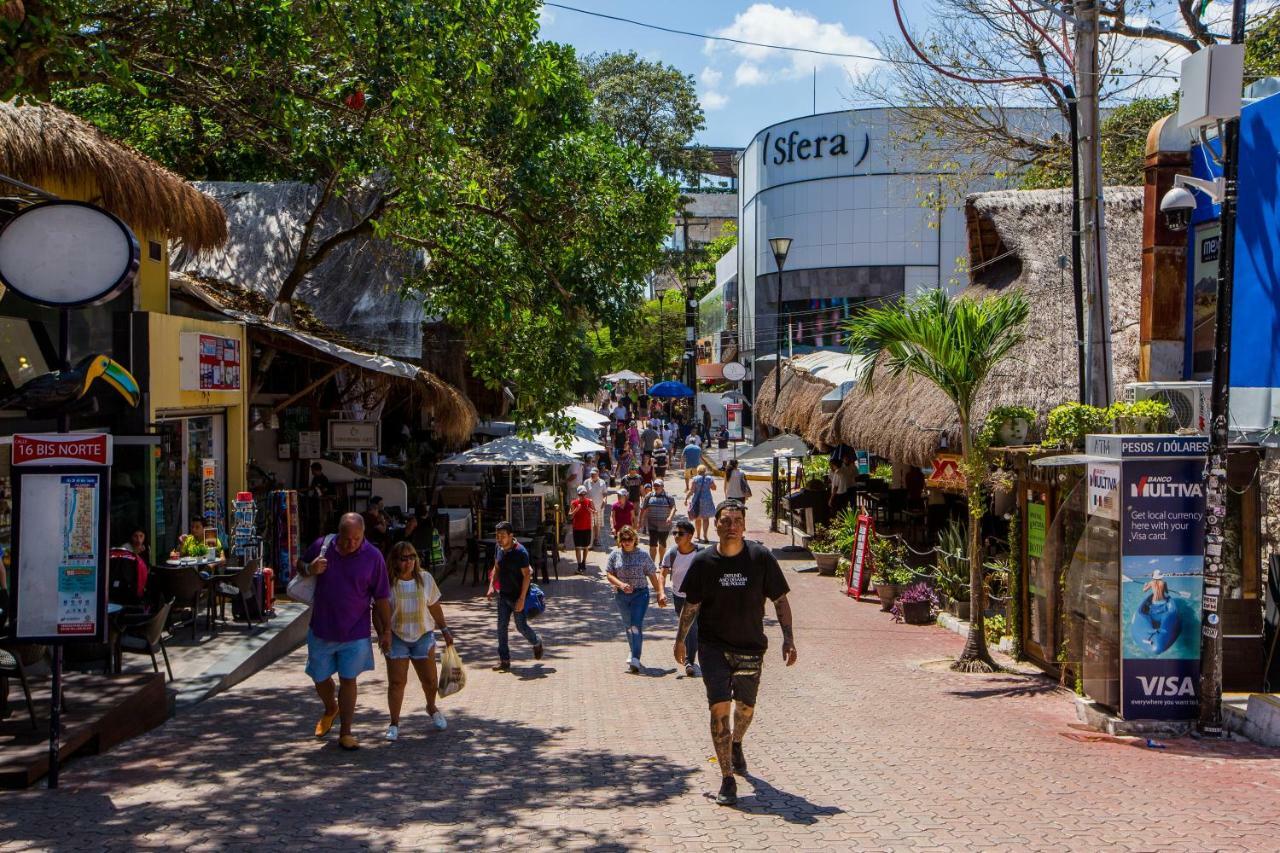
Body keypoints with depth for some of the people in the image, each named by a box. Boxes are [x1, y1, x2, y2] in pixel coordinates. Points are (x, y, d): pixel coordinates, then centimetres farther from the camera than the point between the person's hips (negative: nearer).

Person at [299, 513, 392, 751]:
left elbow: (381, 598, -3)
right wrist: (310, 570, -12)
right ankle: (330, 709, 46)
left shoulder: (373, 557, -10)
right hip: (321, 630, 2)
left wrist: (386, 630, -1)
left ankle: (345, 733, 13)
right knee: (320, 678, 15)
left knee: (348, 680, 2)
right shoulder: (322, 546, -6)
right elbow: (301, 566, 13)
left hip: (355, 632, -2)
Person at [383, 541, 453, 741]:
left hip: (423, 635, 2)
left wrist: (445, 630, 12)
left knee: (429, 679, 7)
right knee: (396, 681, -4)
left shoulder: (425, 578, 0)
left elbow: (434, 606, 10)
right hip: (396, 637, -2)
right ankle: (394, 723, 8)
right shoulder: (388, 582, -9)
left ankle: (432, 708, 37)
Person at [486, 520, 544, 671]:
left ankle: (537, 643, 35)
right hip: (503, 595, 7)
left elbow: (526, 576, -19)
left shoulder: (520, 552, -21)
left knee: (521, 626, 4)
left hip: (517, 597, -6)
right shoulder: (500, 549, 1)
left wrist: (522, 599, -22)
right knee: (501, 627, 3)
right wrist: (492, 586, 5)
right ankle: (504, 661, 8)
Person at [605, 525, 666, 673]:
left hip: (640, 594, -2)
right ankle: (633, 653, 32)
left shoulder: (643, 554, -1)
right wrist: (620, 584, -18)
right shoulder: (615, 555, 1)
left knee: (636, 625, -15)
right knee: (628, 626, 14)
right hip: (621, 595, 2)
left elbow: (652, 575, 3)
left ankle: (635, 658, -20)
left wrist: (661, 592, -1)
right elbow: (609, 575, -1)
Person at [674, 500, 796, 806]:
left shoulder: (761, 557, -6)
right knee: (720, 708, -13)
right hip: (713, 646, -1)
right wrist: (680, 640, 11)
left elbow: (780, 600, 0)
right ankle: (727, 779, -6)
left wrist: (788, 638, -7)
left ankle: (736, 744, 50)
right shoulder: (703, 561, -6)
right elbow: (691, 605, 6)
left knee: (745, 707, 16)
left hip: (751, 646, 1)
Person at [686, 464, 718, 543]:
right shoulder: (709, 478, -2)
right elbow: (714, 488, 10)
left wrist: (686, 499, -5)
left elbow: (691, 491, -12)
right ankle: (704, 535, -7)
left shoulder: (694, 479, -8)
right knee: (705, 518, 5)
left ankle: (698, 535, 25)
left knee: (697, 518, 15)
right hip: (707, 500, 1)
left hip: (697, 501, -1)